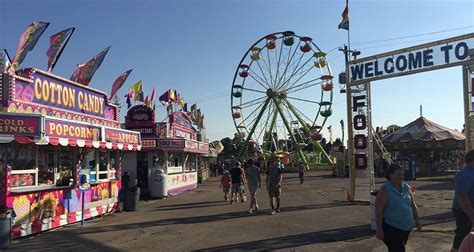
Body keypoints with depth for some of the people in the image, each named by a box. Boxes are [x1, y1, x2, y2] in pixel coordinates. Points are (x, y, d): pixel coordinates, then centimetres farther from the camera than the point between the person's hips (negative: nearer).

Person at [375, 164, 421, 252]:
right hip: (391, 228, -6)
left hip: (406, 227, 7)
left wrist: (417, 220, 13)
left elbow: (413, 205, 17)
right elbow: (379, 209, -15)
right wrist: (379, 228, -18)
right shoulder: (385, 189, -12)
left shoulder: (406, 187, 8)